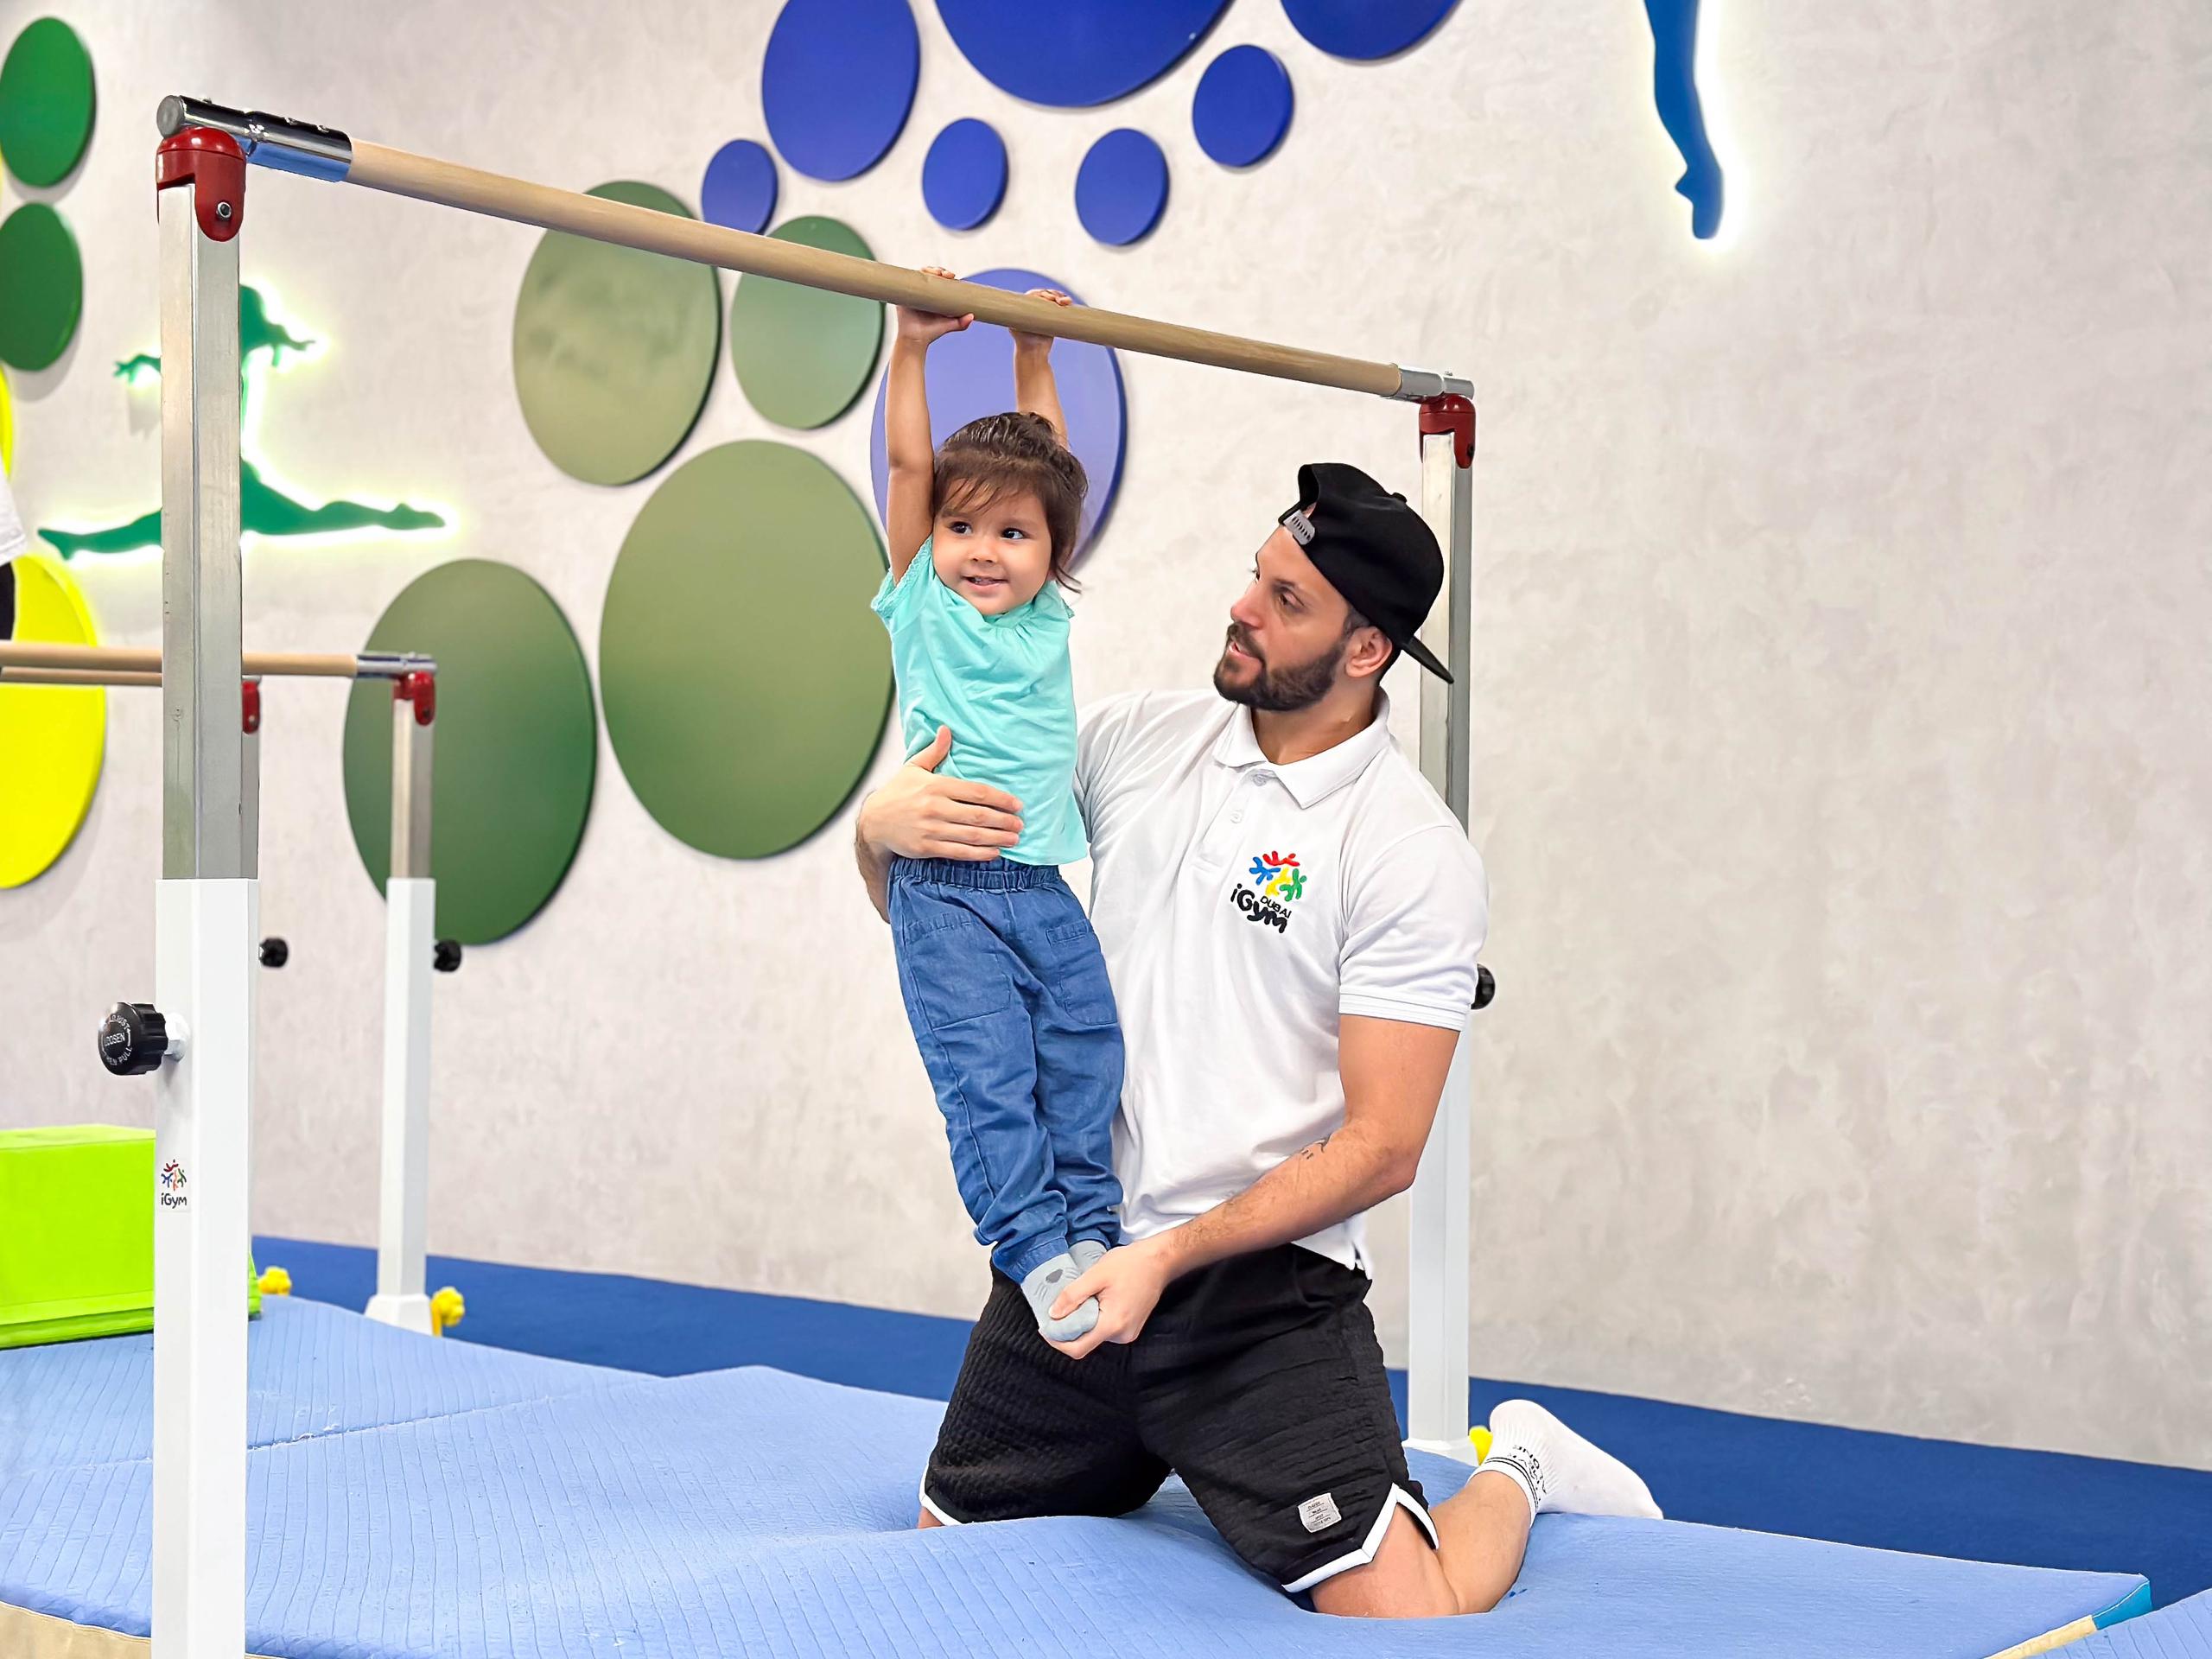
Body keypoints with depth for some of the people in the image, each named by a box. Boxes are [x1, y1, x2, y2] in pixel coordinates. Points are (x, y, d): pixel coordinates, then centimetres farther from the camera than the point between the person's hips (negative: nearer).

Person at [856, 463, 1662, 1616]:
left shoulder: (1415, 856, -12)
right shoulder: (1134, 738, 4)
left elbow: (1381, 1146, -14)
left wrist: (1167, 1260, -21)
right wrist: (885, 822, -13)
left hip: (1262, 1284, -5)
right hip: (1067, 1260, 5)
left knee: (1406, 1623, -15)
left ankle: (1515, 1474, 18)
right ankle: (1152, 1468, 36)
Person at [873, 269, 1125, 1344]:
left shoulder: (1047, 612, 10)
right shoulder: (923, 606, 1)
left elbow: (1044, 461, 16)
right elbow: (908, 462, -4)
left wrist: (1034, 353, 20)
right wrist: (911, 348, -5)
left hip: (1044, 887, 5)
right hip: (948, 893, -4)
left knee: (1083, 1064, 5)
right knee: (985, 1077, -9)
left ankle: (1091, 1225, 16)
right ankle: (1035, 1250, -4)